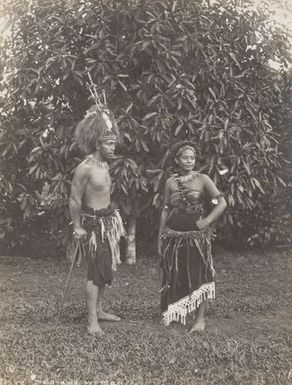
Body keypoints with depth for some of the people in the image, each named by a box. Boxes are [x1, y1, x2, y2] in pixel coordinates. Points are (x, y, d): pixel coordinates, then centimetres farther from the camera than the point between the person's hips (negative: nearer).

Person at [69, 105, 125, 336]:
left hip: (108, 220, 9)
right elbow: (75, 200, -16)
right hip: (93, 223, -9)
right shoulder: (85, 168, -18)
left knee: (105, 268, 14)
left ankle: (98, 310, 27)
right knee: (96, 271, -8)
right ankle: (92, 321, -2)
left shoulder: (105, 165, 9)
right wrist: (77, 227, -14)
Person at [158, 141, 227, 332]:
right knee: (174, 276, 8)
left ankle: (200, 318, 10)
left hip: (196, 236, -3)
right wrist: (160, 237, 9)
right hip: (173, 235, 3)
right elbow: (165, 210, 11)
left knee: (198, 275, 0)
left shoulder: (202, 179, -2)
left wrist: (207, 221, -12)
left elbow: (222, 203, -6)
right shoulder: (170, 182, 7)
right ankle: (173, 315, 22)